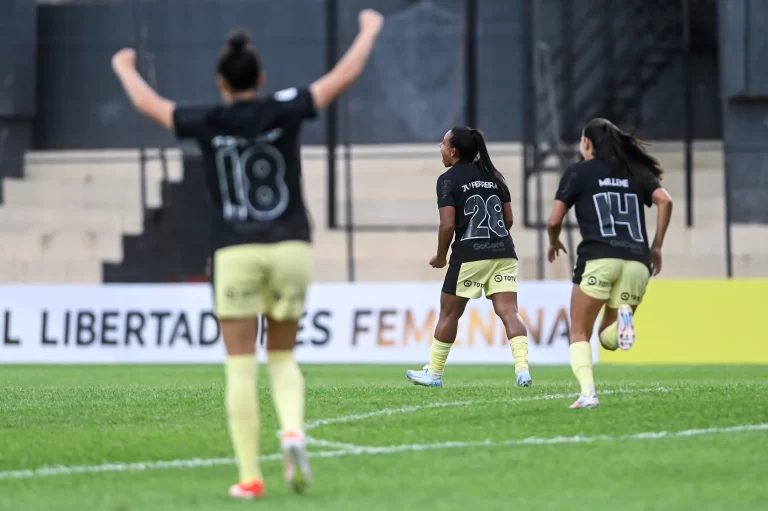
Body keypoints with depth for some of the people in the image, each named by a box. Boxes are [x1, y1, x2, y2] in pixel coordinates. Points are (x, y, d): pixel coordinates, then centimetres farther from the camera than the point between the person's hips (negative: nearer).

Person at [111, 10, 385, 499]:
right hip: (291, 249, 1)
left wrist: (124, 68, 37)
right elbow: (343, 76, 8)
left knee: (241, 369, 1)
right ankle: (293, 431, -14)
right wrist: (369, 31, 25)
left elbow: (149, 103, 17)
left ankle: (250, 476, -5)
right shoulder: (284, 111, 0)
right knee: (283, 358, 15)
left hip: (236, 254, -1)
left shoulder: (208, 124, 1)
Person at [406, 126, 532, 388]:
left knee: (449, 313, 11)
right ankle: (522, 369, -21)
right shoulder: (493, 176, 13)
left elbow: (448, 224, -12)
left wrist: (440, 257, 2)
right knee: (508, 312, -3)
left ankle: (434, 373, 20)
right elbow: (509, 219, 13)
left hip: (469, 257, -4)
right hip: (503, 253, 4)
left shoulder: (449, 179, -4)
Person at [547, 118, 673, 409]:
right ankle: (622, 318, -20)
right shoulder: (635, 172, 20)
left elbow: (554, 221, 4)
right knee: (609, 339, 16)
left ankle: (588, 393, -17)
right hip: (637, 261, 4)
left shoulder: (578, 172, 10)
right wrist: (657, 247, 9)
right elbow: (665, 201, 3)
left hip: (598, 257, -4)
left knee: (579, 334, 7)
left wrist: (554, 243, 26)